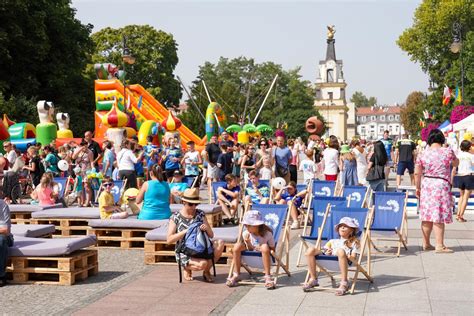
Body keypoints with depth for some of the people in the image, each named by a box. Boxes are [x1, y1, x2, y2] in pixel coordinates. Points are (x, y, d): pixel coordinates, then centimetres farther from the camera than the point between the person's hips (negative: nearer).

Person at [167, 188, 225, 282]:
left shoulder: (200, 214, 5)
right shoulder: (175, 218, -5)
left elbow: (211, 235, 6)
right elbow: (169, 240, -13)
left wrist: (207, 228, -17)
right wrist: (186, 231, -22)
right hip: (185, 254, -4)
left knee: (220, 243, -22)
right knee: (202, 264, -34)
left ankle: (207, 271, -2)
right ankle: (187, 268, 3)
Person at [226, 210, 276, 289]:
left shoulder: (267, 234, -17)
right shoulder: (246, 234, -8)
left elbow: (272, 249, -10)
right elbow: (250, 249, -2)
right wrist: (248, 242, -26)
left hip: (265, 253, -4)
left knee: (265, 247, -39)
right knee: (237, 246, -21)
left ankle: (267, 277, -33)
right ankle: (236, 275, -10)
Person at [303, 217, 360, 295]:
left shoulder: (353, 242, 27)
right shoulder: (332, 241, 38)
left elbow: (353, 257, 11)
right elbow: (324, 249, 23)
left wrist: (349, 257, -12)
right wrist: (326, 252, 0)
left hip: (342, 260, -4)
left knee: (340, 251, -42)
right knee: (310, 250, -21)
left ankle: (344, 282, -37)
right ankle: (313, 279, -14)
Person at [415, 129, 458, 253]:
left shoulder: (423, 154, -1)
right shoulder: (447, 152, -7)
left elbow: (417, 173, 1)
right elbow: (456, 164, 12)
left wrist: (418, 188, 11)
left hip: (426, 185, 4)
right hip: (441, 185, -4)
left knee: (427, 216, 12)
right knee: (439, 216, -2)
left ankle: (426, 243, 19)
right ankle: (439, 246, 0)